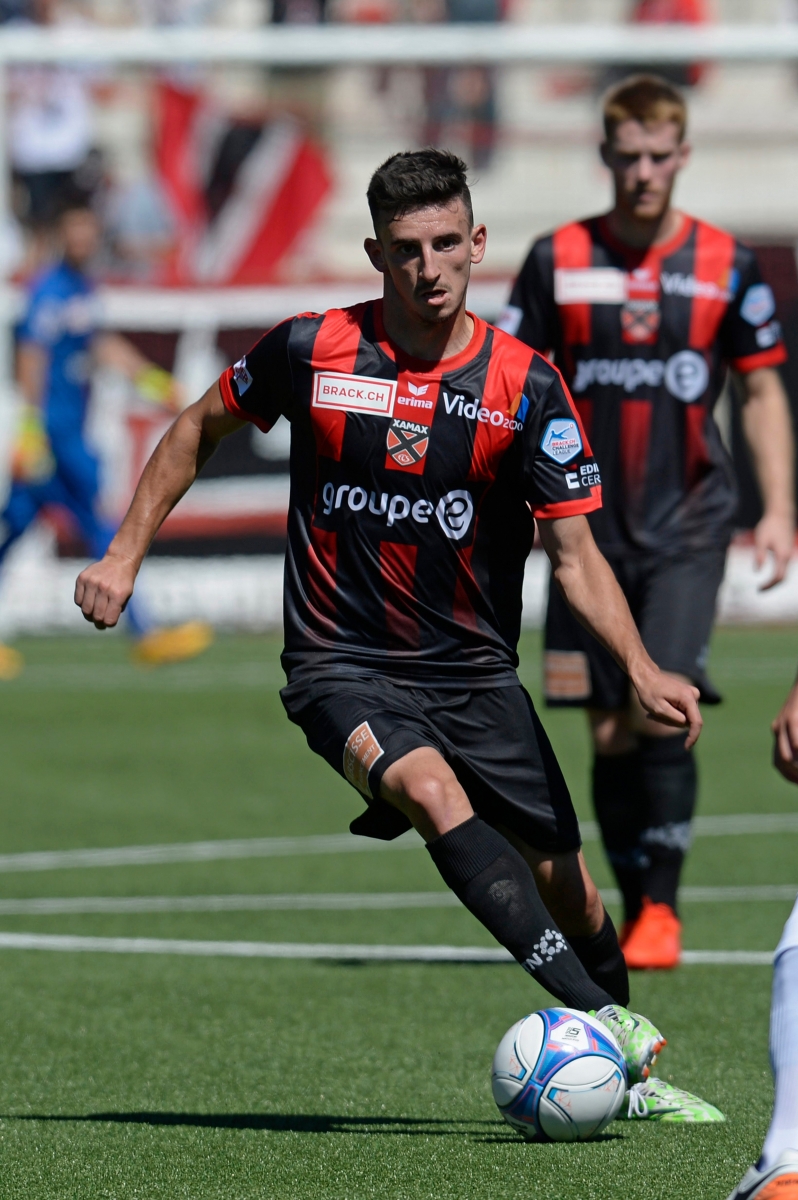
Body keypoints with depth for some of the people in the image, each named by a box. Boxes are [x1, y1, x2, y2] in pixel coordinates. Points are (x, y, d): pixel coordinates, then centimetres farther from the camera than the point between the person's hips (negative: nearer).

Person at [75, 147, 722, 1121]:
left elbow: (574, 554, -6)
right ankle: (602, 1020, -40)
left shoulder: (525, 386, -5)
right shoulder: (313, 350, -5)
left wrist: (640, 668, -21)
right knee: (434, 791, -32)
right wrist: (123, 554, 8)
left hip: (474, 669, 2)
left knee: (567, 886, 0)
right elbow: (201, 428, 13)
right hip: (344, 666, -2)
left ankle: (628, 1078, 25)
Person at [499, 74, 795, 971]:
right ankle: (634, 911, 16)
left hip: (687, 526, -1)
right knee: (610, 730, 3)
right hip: (591, 527, 2)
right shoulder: (558, 260, 3)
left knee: (662, 707, -16)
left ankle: (662, 906, -5)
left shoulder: (726, 266, 3)